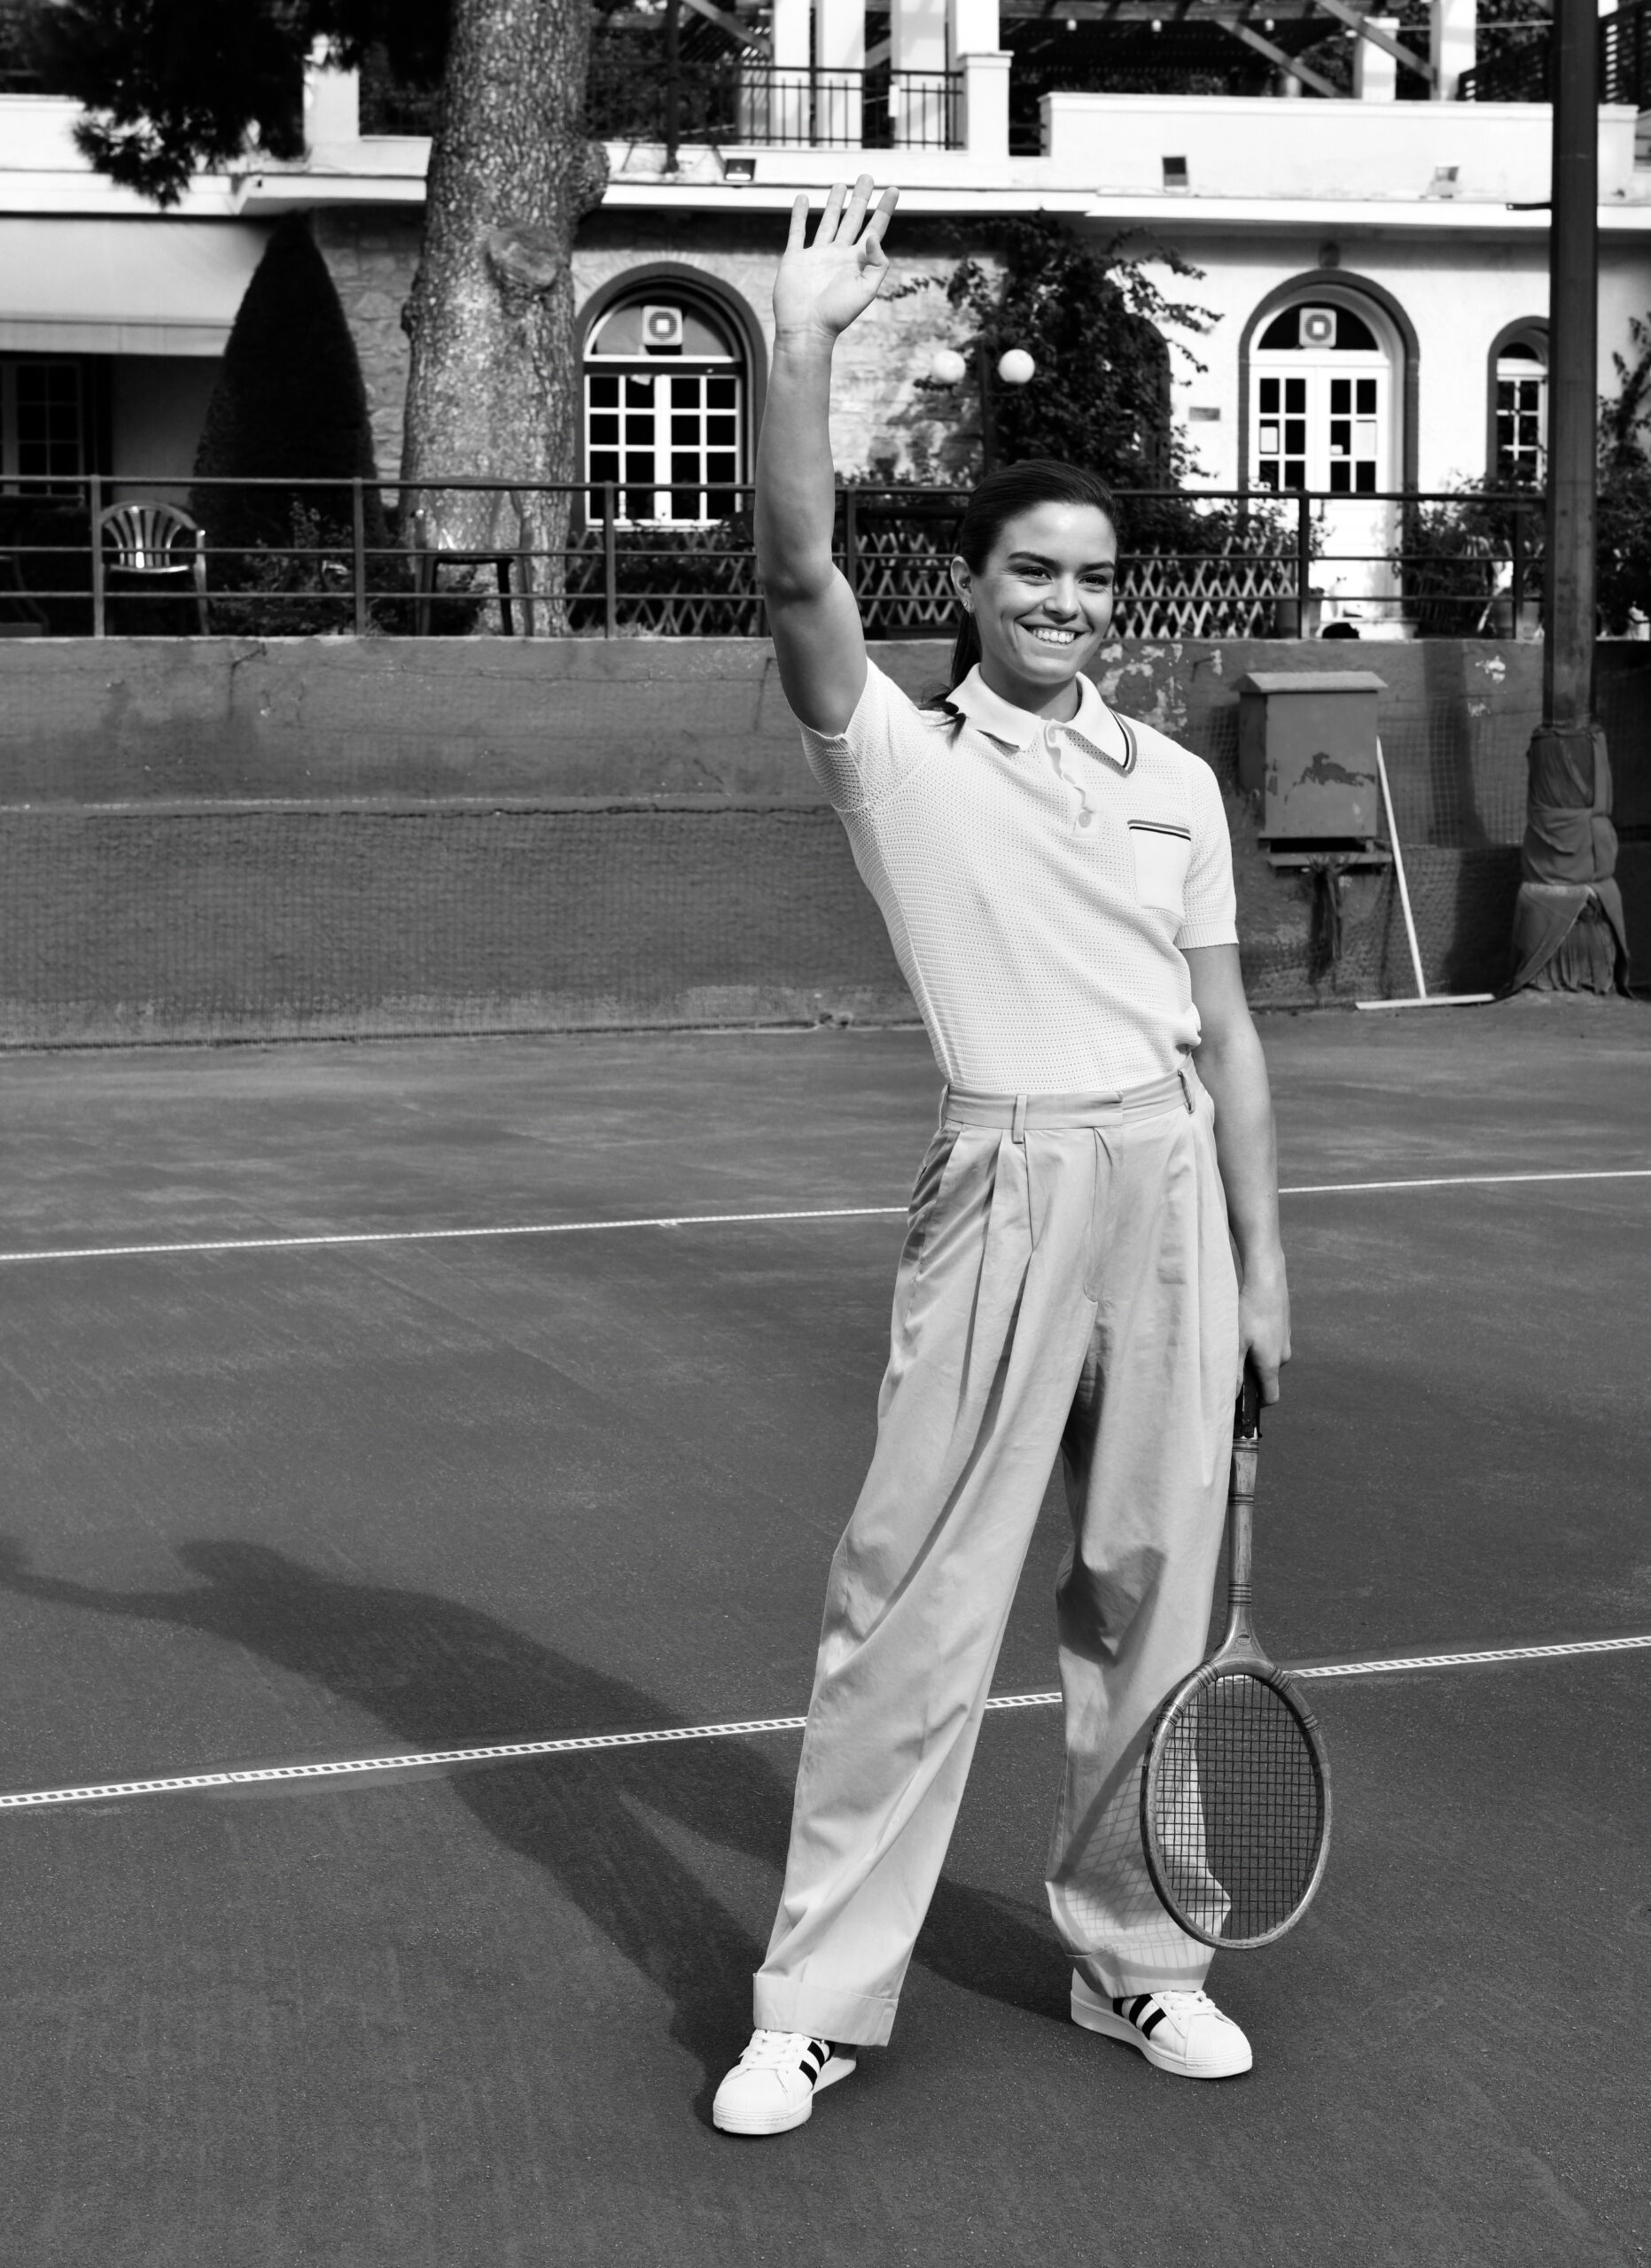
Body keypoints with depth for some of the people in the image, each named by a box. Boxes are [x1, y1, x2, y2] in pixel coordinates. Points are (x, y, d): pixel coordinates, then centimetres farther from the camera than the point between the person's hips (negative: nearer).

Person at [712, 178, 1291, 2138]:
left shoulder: (1176, 781, 13)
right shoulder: (902, 752, 3)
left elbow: (1225, 1034, 14)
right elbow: (796, 572, -14)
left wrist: (1260, 1265, 11)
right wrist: (804, 339, -21)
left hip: (1174, 1188, 4)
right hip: (1007, 1185, -4)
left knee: (1152, 1597, 9)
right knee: (916, 1603, -2)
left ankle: (1125, 1948, 25)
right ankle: (820, 1999, 9)